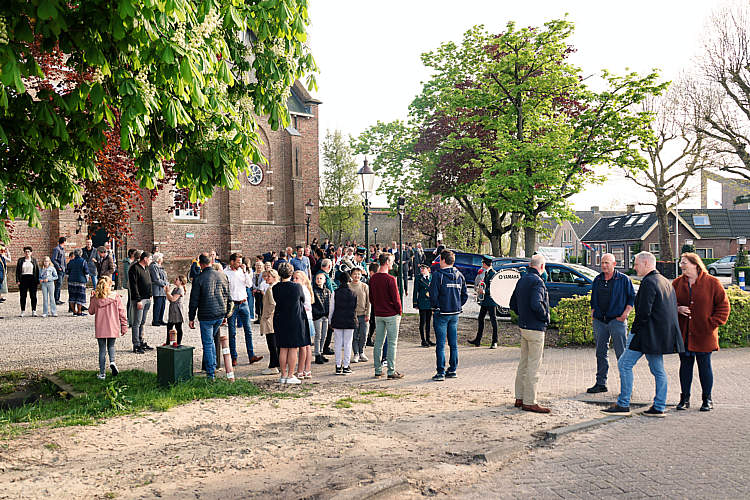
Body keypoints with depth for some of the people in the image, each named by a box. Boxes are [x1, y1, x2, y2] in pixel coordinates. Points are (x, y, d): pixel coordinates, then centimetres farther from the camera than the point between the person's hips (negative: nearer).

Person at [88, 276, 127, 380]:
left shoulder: (95, 298, -5)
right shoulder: (116, 297, -7)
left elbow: (91, 311, 9)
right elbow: (122, 313, -4)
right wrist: (124, 326, 3)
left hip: (100, 328, 0)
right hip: (113, 328, 0)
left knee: (102, 349, 9)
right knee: (111, 346, 20)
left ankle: (102, 373, 10)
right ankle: (112, 362, -8)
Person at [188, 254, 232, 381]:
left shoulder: (199, 279, -9)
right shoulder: (222, 277, 6)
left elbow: (194, 301, -6)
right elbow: (228, 298, 12)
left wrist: (191, 318, 3)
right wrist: (225, 315, 21)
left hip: (206, 315, -5)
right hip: (220, 315, 5)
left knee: (207, 344, 2)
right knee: (210, 340, 21)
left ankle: (211, 374, 4)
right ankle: (212, 366, 23)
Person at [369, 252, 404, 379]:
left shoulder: (373, 278, 5)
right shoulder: (390, 279, -16)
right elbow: (395, 298, -14)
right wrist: (399, 311, 0)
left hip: (378, 315, 6)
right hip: (391, 314, -6)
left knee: (378, 343, 10)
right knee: (392, 343, 0)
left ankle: (378, 370, 15)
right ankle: (391, 371, 1)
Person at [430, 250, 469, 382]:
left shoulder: (438, 275, -12)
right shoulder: (460, 275, 6)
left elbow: (433, 295, -15)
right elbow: (465, 295, 9)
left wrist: (435, 307, 1)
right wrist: (457, 306, 15)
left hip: (441, 314, -6)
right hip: (455, 314, 6)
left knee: (440, 344, -2)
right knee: (453, 344, 12)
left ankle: (441, 372, -2)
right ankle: (453, 370, 17)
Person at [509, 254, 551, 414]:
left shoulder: (522, 280, 12)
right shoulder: (537, 281, -16)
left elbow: (513, 304, 17)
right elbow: (536, 304, -27)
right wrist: (545, 316, -11)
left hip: (523, 326, 9)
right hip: (535, 328, -9)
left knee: (524, 363, 16)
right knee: (533, 366, -4)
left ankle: (520, 398, 22)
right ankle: (529, 402, -1)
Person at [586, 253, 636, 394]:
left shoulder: (623, 279, 0)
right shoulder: (597, 280, 13)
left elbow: (632, 298, 1)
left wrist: (625, 314, -9)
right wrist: (593, 316, 11)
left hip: (617, 320, -5)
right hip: (599, 321, 5)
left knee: (621, 354, -4)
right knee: (600, 353, 8)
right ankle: (600, 383, 16)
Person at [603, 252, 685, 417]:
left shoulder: (649, 282, -15)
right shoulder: (666, 282, 14)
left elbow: (644, 312, -21)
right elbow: (673, 309, 19)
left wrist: (634, 330, -9)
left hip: (648, 334, -9)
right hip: (662, 334, 9)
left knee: (624, 364, -2)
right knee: (658, 370, 12)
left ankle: (623, 404, 1)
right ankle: (659, 407, 14)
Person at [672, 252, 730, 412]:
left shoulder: (712, 282, -4)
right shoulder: (677, 283, 6)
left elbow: (723, 305, -1)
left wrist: (712, 323, -9)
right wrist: (677, 309, -7)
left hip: (704, 334, -3)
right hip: (683, 334, 3)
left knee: (704, 366, 5)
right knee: (685, 365, 9)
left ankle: (707, 399, 18)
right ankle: (685, 398, 19)